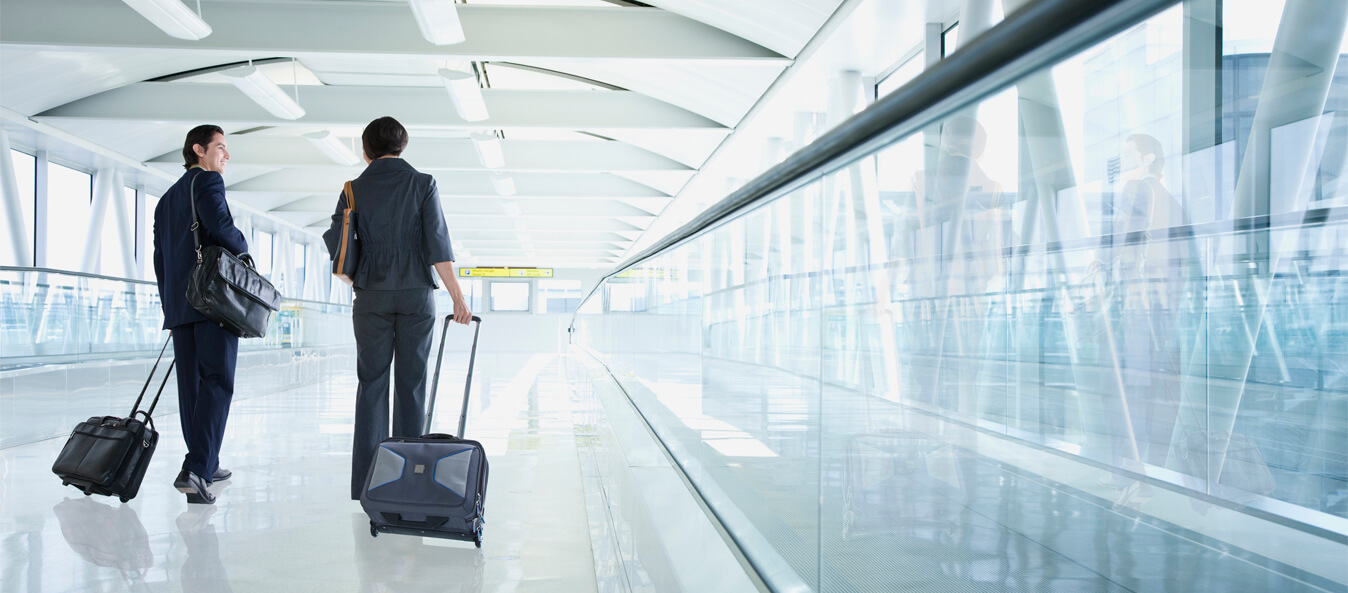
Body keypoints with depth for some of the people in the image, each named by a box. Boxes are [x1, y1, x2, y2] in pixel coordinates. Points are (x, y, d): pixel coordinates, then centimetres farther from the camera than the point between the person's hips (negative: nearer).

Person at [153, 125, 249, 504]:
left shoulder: (166, 199, 25)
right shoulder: (206, 180, 0)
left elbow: (160, 258, 23)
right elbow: (218, 223, -20)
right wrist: (242, 251, -2)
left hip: (179, 303, 9)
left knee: (191, 385, 10)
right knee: (217, 381, -12)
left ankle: (205, 465, 17)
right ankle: (196, 470, -21)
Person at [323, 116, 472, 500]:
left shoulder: (355, 189, 4)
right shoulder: (422, 184, 0)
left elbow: (336, 246, 1)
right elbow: (437, 244, -9)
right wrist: (457, 297, -10)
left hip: (372, 296, 1)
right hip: (416, 295, -1)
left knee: (371, 385, 6)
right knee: (411, 384, 5)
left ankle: (366, 482, 4)